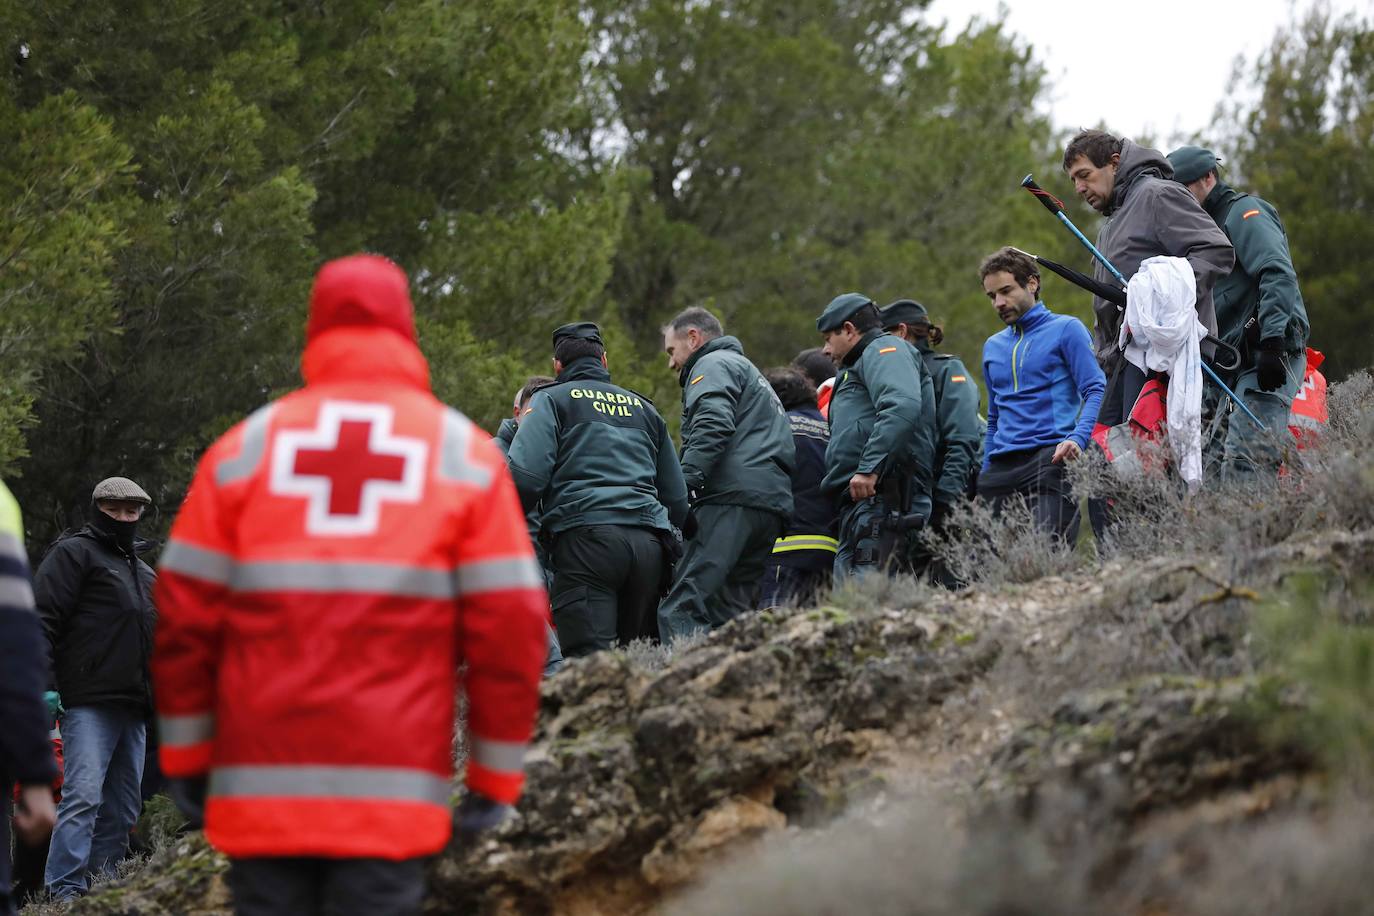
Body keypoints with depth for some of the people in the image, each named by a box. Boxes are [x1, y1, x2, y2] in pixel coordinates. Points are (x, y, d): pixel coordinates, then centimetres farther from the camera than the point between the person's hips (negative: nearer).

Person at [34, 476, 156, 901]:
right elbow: (44, 619, -8)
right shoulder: (75, 553, 1)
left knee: (122, 809, 7)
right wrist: (46, 684, -18)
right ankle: (65, 890, -25)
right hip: (89, 703, -8)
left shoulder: (144, 572, 25)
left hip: (133, 706, 8)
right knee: (84, 795, -19)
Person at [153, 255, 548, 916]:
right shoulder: (465, 456, 6)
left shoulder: (246, 447, 8)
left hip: (261, 786, 2)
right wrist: (497, 779, 6)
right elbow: (510, 623, 0)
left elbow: (184, 614, 5)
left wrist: (186, 758, 13)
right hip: (392, 788, -1)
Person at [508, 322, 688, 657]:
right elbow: (678, 502, 26)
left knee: (591, 666, -15)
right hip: (650, 546, 5)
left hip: (586, 540, -5)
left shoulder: (551, 400, 12)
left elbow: (525, 476, -4)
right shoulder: (644, 408, 28)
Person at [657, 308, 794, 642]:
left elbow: (713, 426, -13)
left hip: (732, 498, -10)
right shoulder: (750, 372, 38)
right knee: (728, 615, 7)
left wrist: (684, 486, -22)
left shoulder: (713, 365, 7)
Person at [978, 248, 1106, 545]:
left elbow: (1096, 391, -3)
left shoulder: (1066, 329, 6)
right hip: (1000, 469, 6)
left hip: (1050, 459, -6)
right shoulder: (993, 347, 25)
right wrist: (984, 475, 21)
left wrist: (1077, 439, -20)